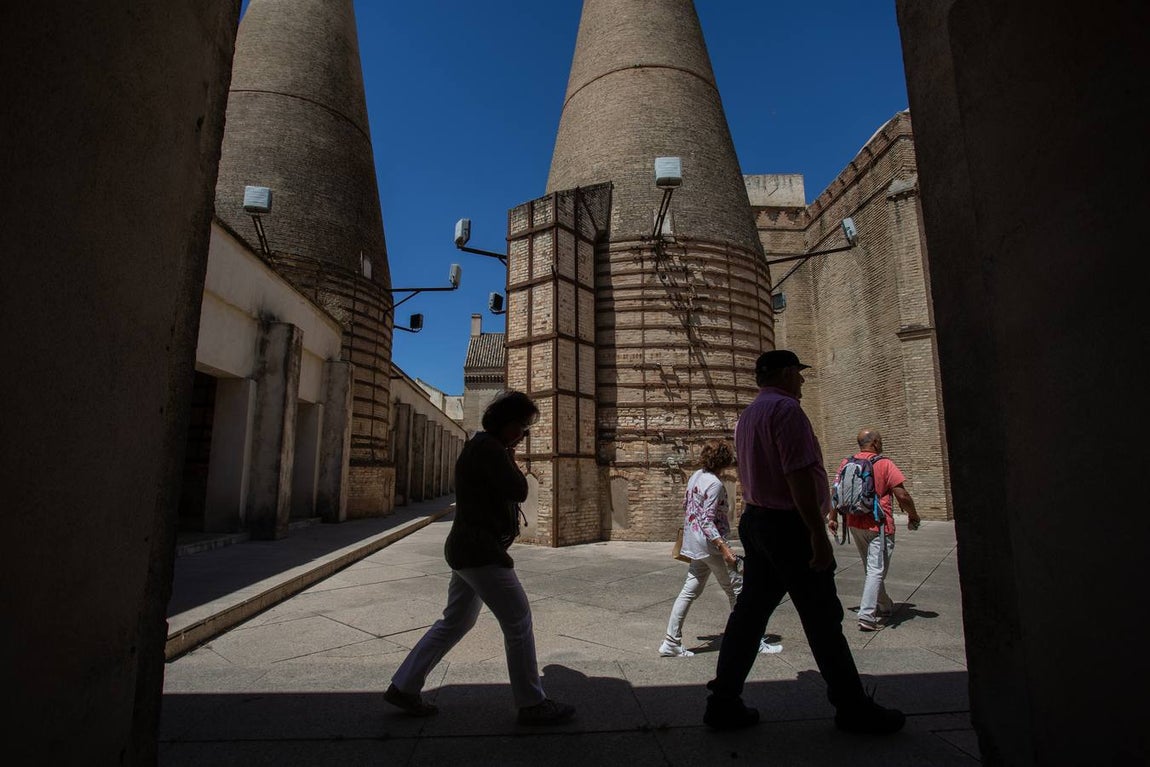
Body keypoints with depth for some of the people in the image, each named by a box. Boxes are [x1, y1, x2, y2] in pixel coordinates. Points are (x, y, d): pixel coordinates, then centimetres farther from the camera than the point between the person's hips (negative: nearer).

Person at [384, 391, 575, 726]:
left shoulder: (481, 446, 15)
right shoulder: (489, 447, -17)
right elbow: (518, 491, -19)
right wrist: (510, 458, -6)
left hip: (468, 550, 11)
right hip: (480, 552, -11)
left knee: (455, 621, 20)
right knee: (518, 621, -1)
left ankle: (403, 687, 30)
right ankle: (532, 704, 13)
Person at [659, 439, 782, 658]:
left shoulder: (695, 476, 8)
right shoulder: (714, 484, -19)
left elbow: (685, 505, 17)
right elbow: (707, 521, -23)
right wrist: (724, 548, -25)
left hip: (695, 544, 9)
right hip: (710, 544, -9)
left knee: (690, 591, 11)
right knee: (736, 589, 6)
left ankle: (671, 642, 12)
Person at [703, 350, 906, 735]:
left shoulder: (747, 415, 15)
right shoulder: (786, 409, -14)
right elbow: (799, 475, -22)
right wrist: (818, 534, -21)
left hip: (755, 521, 9)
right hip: (789, 525, -9)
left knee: (749, 611, 11)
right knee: (822, 618, 5)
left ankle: (723, 702, 16)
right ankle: (852, 708, 22)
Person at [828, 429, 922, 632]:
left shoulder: (846, 463, 4)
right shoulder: (884, 464, -11)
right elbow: (902, 495, -13)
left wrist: (832, 517, 14)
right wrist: (914, 517, 3)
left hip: (855, 524, 6)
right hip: (878, 525, -6)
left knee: (870, 569, 20)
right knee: (876, 570, -2)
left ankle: (884, 607, 35)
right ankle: (866, 616, -6)